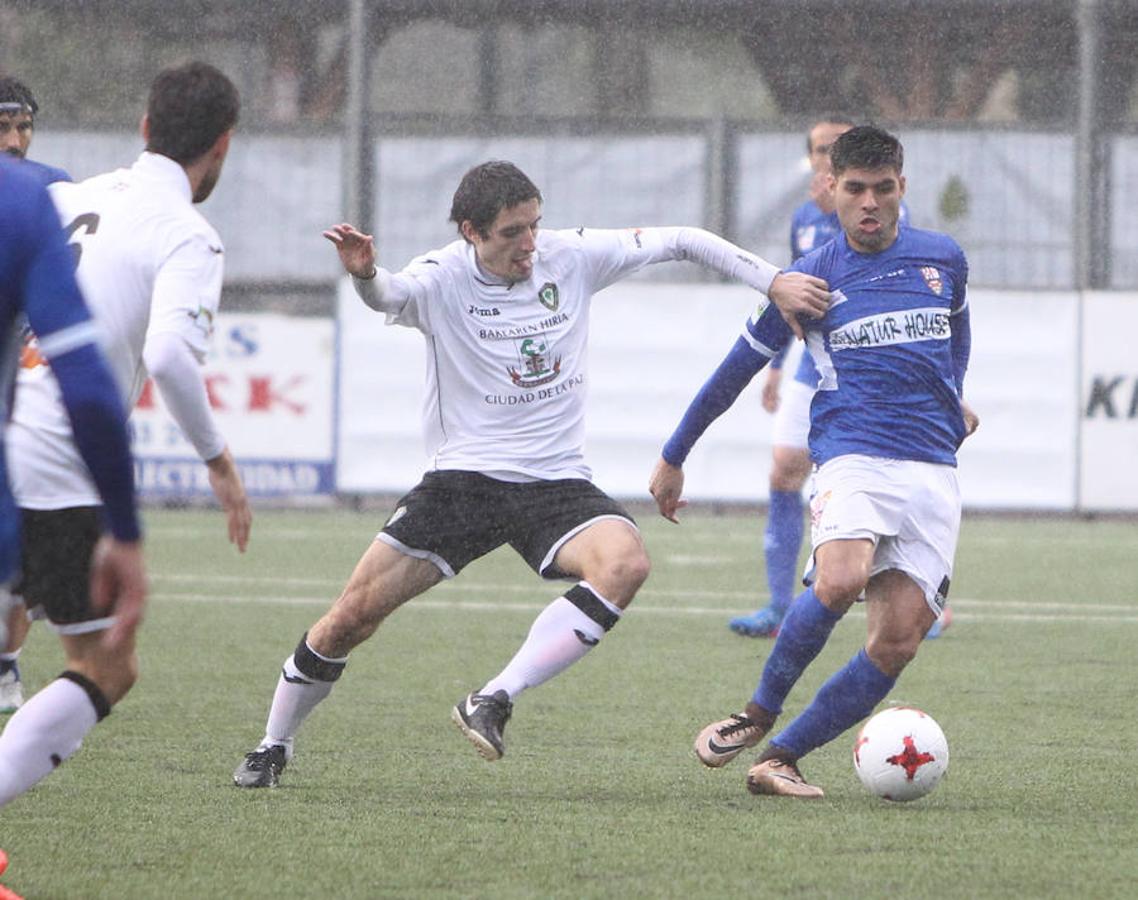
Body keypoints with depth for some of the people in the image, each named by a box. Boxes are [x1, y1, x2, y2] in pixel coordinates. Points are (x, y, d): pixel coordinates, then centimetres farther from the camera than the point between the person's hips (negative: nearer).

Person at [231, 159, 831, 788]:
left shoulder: (569, 258, -1)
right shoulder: (443, 280, -10)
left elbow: (680, 241, 7)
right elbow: (391, 296, -33)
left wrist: (773, 282, -1)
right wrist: (363, 275, -57)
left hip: (556, 483, 2)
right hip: (462, 476, -2)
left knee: (625, 564, -30)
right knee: (352, 617, -7)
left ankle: (494, 703, -28)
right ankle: (273, 747, 17)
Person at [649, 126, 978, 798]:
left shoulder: (944, 259, 12)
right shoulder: (811, 280, 4)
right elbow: (739, 367, 14)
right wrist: (674, 457, 20)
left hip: (935, 471, 3)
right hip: (853, 457, -3)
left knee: (898, 641, -11)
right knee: (840, 580, -33)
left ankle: (781, 758, -1)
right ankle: (762, 712, -10)